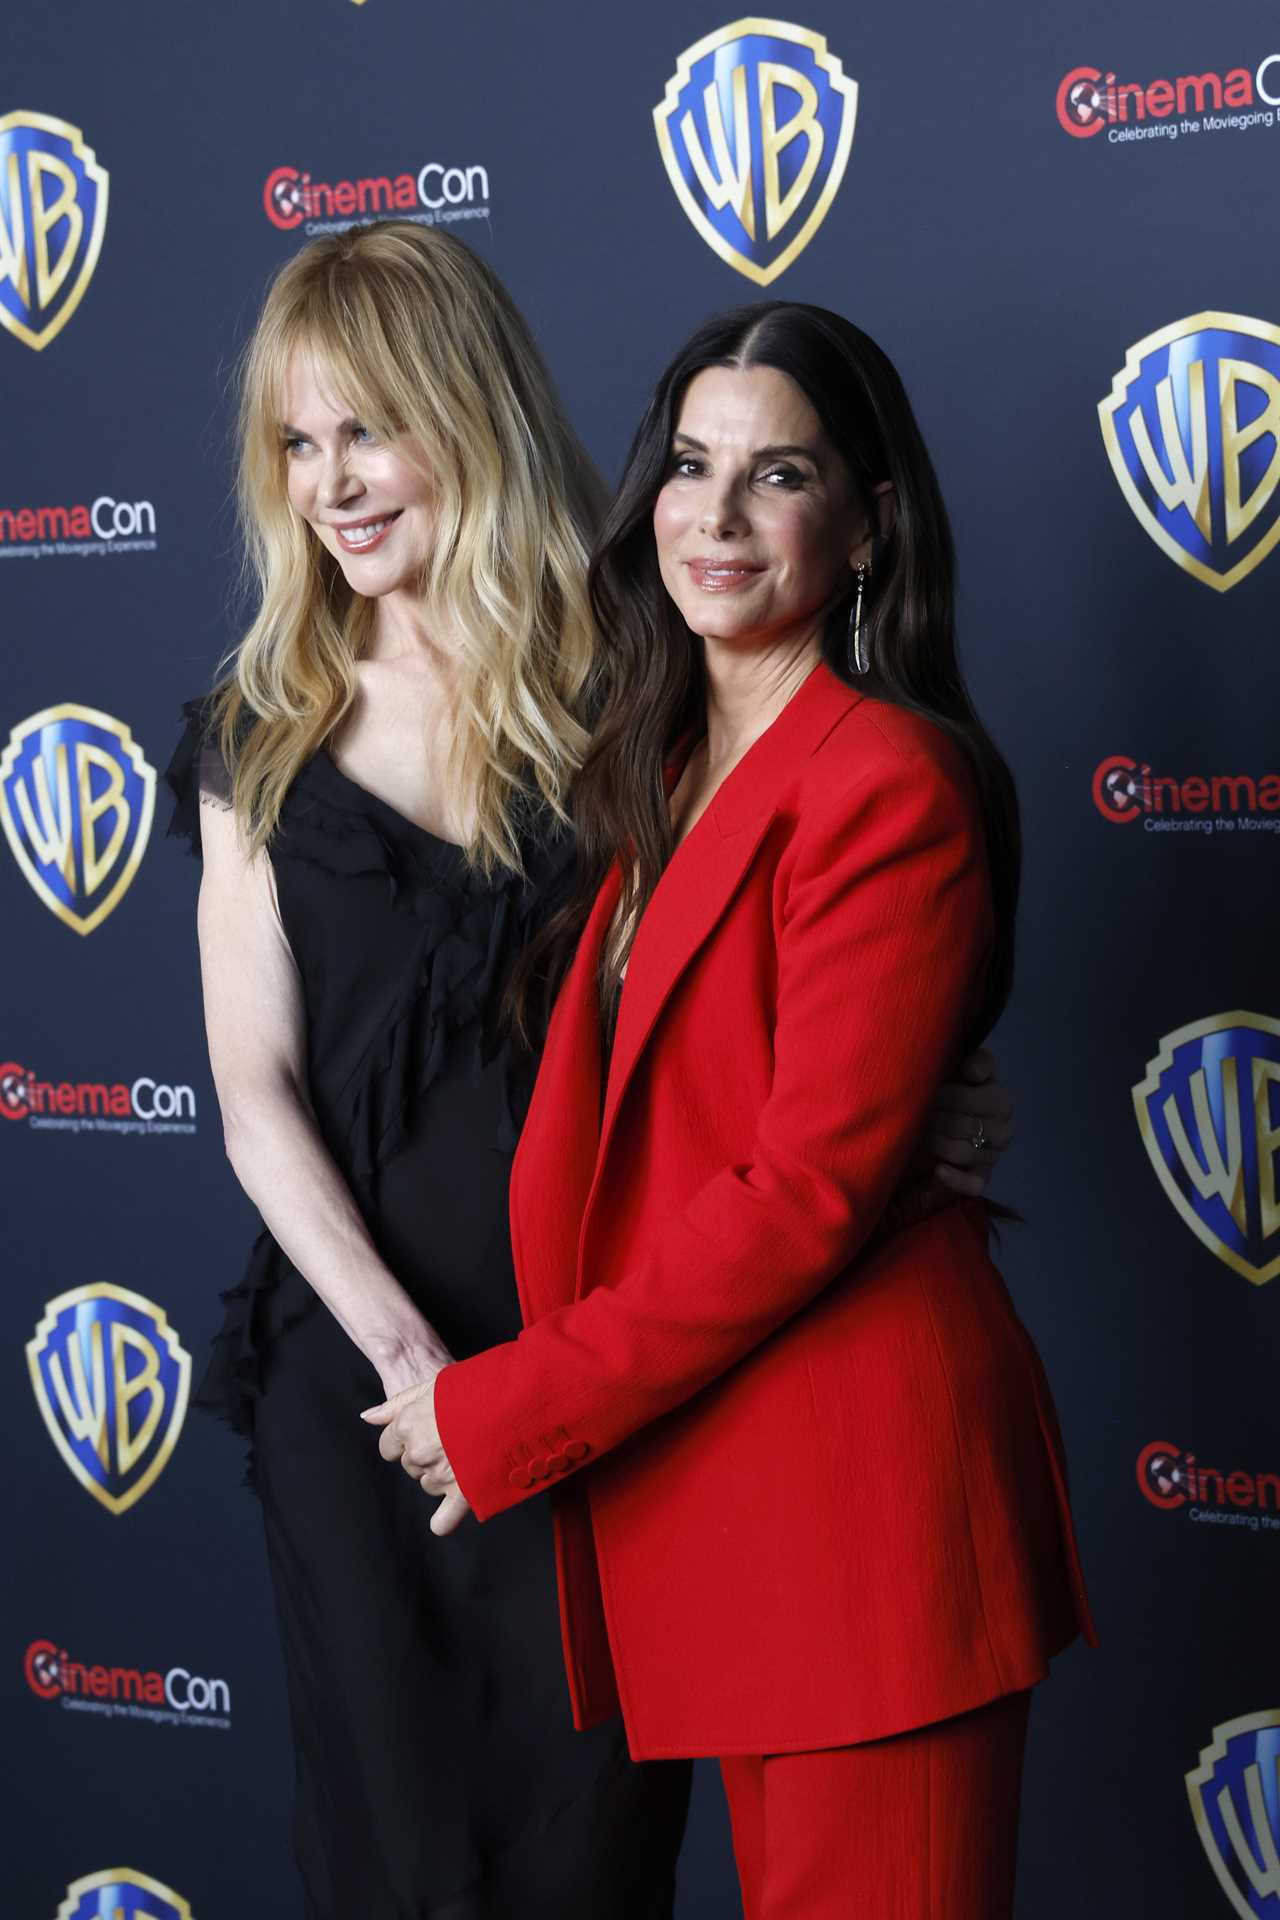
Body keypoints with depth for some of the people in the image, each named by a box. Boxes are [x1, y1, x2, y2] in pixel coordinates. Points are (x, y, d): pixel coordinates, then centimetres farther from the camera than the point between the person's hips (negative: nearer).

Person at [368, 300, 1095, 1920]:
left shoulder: (889, 781, -12)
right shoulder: (664, 769, 15)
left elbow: (808, 1186, -17)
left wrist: (506, 1409, -12)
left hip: (860, 1477, -8)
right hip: (701, 1481, 8)